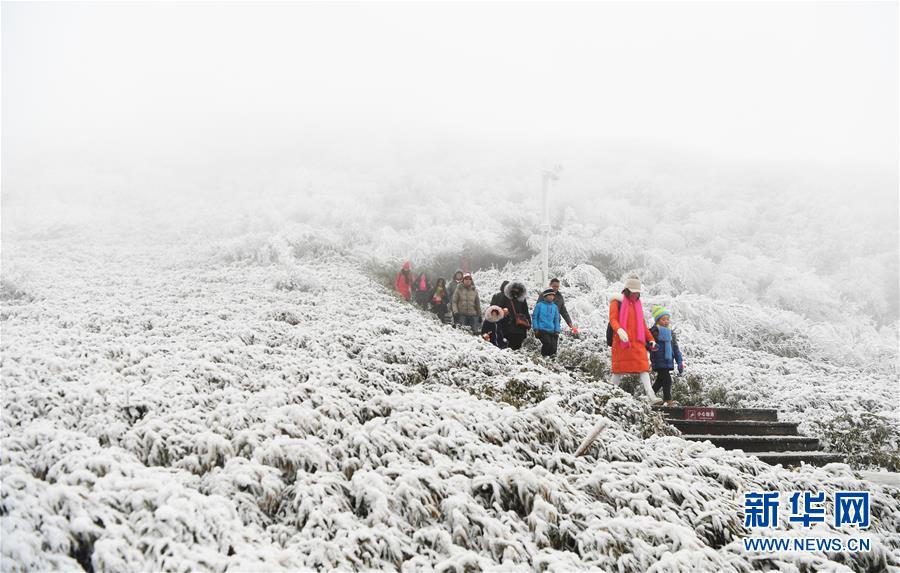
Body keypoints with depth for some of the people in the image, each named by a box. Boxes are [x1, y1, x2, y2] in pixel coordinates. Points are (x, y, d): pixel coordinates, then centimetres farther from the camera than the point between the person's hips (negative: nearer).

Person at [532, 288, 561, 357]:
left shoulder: (555, 307, 12)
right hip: (541, 330, -4)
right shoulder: (539, 305, 0)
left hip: (552, 331, 4)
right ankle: (543, 356, -3)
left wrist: (557, 331, 9)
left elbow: (556, 320, 17)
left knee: (553, 346, -8)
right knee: (547, 342, -23)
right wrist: (536, 329, -4)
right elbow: (534, 317, 3)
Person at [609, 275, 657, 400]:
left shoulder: (637, 303, 20)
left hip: (638, 342, 5)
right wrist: (620, 330, -33)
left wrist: (651, 339, 21)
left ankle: (650, 394, -14)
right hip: (621, 342, -5)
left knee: (643, 367, -6)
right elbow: (613, 319, -13)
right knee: (619, 367, 0)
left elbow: (642, 324, 25)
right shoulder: (617, 302, 0)